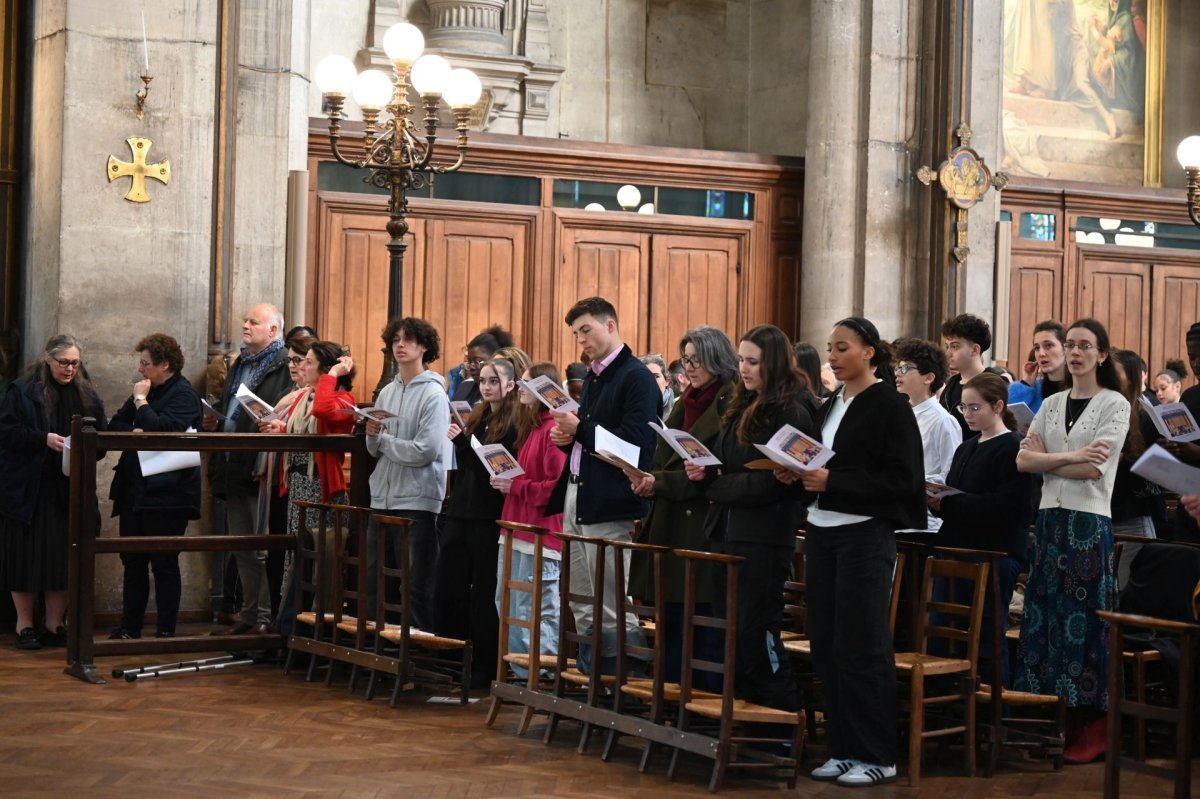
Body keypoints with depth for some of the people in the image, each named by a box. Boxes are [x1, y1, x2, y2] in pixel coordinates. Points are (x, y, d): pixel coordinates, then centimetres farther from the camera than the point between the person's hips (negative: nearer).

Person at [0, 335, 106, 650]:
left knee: (65, 558, 3)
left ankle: (55, 624, 13)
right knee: (27, 555, -1)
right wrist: (43, 439, -20)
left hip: (71, 491, 4)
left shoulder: (87, 395, 10)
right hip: (28, 490, -4)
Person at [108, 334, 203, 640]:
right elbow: (114, 425, 14)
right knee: (133, 561, 11)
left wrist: (141, 401, -12)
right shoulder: (149, 390, 16)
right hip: (135, 490, 8)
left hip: (166, 493, -8)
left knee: (164, 563, -2)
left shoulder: (184, 394, -11)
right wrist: (135, 432, -7)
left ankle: (166, 631, 5)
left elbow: (160, 429, -24)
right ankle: (130, 628, 18)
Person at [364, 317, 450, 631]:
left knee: (417, 583, 0)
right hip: (382, 497, 7)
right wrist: (373, 436, -8)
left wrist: (383, 439, -5)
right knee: (373, 578, 10)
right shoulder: (387, 392, 12)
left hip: (416, 501, -6)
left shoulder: (434, 394, -8)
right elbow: (375, 451, 15)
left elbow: (426, 451, -17)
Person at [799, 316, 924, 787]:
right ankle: (843, 749, 15)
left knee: (860, 647, -4)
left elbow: (900, 480, -15)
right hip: (822, 532, 7)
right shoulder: (830, 406, 14)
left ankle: (877, 756, 4)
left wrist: (833, 481, -20)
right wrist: (802, 475, -1)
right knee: (826, 646, 7)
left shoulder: (890, 407, -8)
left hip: (865, 534, -7)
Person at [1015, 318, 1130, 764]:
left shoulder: (1115, 405, -2)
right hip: (1050, 518, 5)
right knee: (1048, 616, 4)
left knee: (1085, 620, -3)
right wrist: (1070, 457, -13)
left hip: (1089, 523, -5)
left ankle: (1093, 727, 4)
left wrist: (1046, 459, -4)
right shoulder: (1051, 404, 13)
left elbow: (1095, 468, -13)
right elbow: (1023, 460, 1)